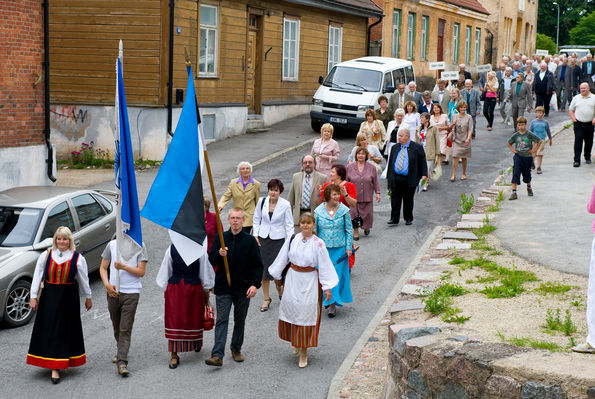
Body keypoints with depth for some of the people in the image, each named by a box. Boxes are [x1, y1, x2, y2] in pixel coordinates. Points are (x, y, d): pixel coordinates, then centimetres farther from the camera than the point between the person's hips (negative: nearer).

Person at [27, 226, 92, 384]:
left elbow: (83, 280, 5)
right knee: (48, 328, 0)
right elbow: (37, 277, 3)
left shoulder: (78, 258, -3)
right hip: (49, 297, 1)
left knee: (65, 330, 2)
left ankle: (56, 367, 8)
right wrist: (33, 296, 0)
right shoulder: (46, 256, 1)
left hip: (69, 298, -1)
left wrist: (88, 297, 12)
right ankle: (52, 364, 8)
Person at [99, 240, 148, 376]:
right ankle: (121, 351, 39)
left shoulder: (139, 246, -2)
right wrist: (107, 284, -6)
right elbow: (103, 268, 10)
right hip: (113, 292, 4)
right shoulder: (112, 245, 6)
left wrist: (123, 267, -20)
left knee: (125, 329, -9)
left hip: (131, 292, -4)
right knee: (116, 327, 17)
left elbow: (141, 272, -6)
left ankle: (122, 362, -12)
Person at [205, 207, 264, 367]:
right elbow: (211, 260, 3)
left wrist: (255, 284, -10)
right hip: (223, 287, 0)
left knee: (240, 320, 13)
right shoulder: (221, 238, 2)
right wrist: (219, 254, -18)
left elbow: (257, 265, 0)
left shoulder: (250, 240, -2)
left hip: (243, 288, 0)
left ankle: (236, 349, 30)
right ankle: (217, 355, -13)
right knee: (221, 320, -7)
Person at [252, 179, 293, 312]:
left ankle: (280, 292, 25)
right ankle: (266, 299, 17)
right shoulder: (262, 201, 0)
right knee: (263, 267, 4)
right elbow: (256, 219, 11)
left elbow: (289, 225, -2)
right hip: (263, 239, 3)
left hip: (278, 239, -2)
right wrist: (255, 234, 1)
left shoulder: (285, 205, -6)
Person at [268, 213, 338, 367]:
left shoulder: (318, 244, -10)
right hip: (292, 278, 3)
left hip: (310, 282, -3)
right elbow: (283, 258, 10)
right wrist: (277, 276, 17)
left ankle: (304, 352, 11)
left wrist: (327, 287, -9)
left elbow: (325, 266, -7)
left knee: (306, 313, 0)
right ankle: (295, 341, 38)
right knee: (291, 308, 10)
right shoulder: (292, 239, -2)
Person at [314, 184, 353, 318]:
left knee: (337, 275, -2)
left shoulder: (344, 210, -3)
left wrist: (348, 247, -2)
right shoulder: (319, 211, -3)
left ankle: (333, 303, 3)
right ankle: (328, 301, 20)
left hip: (339, 248, -1)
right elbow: (314, 230, 6)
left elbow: (349, 230, 3)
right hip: (323, 248, 1)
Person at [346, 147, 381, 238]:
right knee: (354, 213, -4)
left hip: (367, 197, 1)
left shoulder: (371, 167, 3)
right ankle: (355, 231, 10)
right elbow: (346, 181, 6)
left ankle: (366, 228, 31)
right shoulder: (350, 167, 2)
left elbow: (376, 181, 6)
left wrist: (377, 193, 0)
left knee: (367, 214, 4)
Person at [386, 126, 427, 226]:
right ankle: (394, 219, 3)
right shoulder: (395, 147, 12)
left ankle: (408, 219, 19)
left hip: (409, 180, -3)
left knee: (408, 200, 6)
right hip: (396, 179, 3)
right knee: (395, 199, -1)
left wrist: (424, 174, -9)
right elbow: (390, 162, 16)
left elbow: (422, 161, 0)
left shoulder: (417, 148, 0)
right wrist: (389, 176, 12)